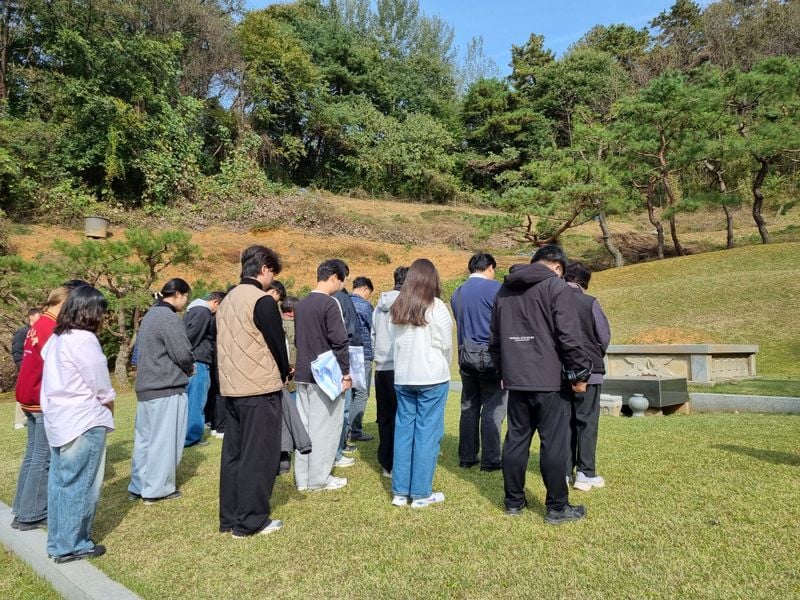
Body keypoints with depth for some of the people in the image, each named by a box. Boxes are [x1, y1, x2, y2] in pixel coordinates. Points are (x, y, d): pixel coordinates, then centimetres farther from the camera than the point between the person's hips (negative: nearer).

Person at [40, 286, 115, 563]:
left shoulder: (56, 339, 10)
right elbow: (100, 385, -13)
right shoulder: (84, 339, -17)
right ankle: (72, 545, 11)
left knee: (60, 482, 15)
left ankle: (58, 541, 24)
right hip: (84, 422, -9)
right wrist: (109, 405, 6)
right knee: (81, 485, 2)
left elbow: (57, 380, 10)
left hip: (58, 419, 9)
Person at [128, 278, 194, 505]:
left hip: (145, 387, 9)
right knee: (164, 441, 1)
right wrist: (190, 368, 4)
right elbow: (182, 353, -19)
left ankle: (139, 486, 24)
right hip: (167, 388, -9)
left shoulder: (150, 315, 13)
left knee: (144, 438, 15)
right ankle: (158, 489, 10)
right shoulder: (169, 318, -16)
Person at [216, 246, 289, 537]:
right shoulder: (262, 301, -15)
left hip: (232, 388, 8)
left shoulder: (227, 300, 11)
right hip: (261, 389, -8)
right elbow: (277, 342, -10)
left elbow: (226, 343, 15)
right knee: (259, 455, 1)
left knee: (233, 453, 14)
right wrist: (284, 375, 7)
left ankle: (230, 518, 22)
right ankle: (251, 521, 9)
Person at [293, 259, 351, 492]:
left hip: (304, 374, 8)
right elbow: (339, 342, -17)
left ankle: (302, 478, 19)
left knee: (304, 425, 12)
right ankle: (319, 478, 10)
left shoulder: (301, 304, 11)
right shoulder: (330, 304, -15)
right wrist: (345, 373, -10)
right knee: (325, 427, 2)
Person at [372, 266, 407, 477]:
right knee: (400, 416, 0)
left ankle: (386, 463, 19)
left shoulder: (380, 304, 12)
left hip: (381, 367, 7)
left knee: (384, 416, 12)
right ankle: (396, 465, 3)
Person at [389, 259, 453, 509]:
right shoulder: (436, 307, -10)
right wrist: (443, 368, 14)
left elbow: (394, 342, 4)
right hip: (432, 378, -5)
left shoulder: (397, 308, 3)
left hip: (402, 378, 5)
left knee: (403, 430, 11)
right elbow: (446, 345, -3)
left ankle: (400, 491, 18)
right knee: (427, 433, 3)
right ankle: (421, 493, 9)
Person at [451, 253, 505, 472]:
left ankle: (467, 457, 17)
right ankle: (490, 460, 4)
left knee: (468, 407, 12)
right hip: (490, 354, -6)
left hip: (465, 354, 6)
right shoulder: (495, 288, -7)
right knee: (492, 408, 1)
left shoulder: (457, 293, 10)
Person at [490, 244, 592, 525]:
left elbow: (495, 336, 19)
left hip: (516, 379, 6)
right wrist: (579, 373, -5)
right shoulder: (556, 286, -5)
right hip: (550, 379, -6)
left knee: (516, 439, 12)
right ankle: (557, 507, 10)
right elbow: (569, 336, -13)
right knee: (554, 443, 2)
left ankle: (513, 501, 20)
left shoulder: (504, 289, 15)